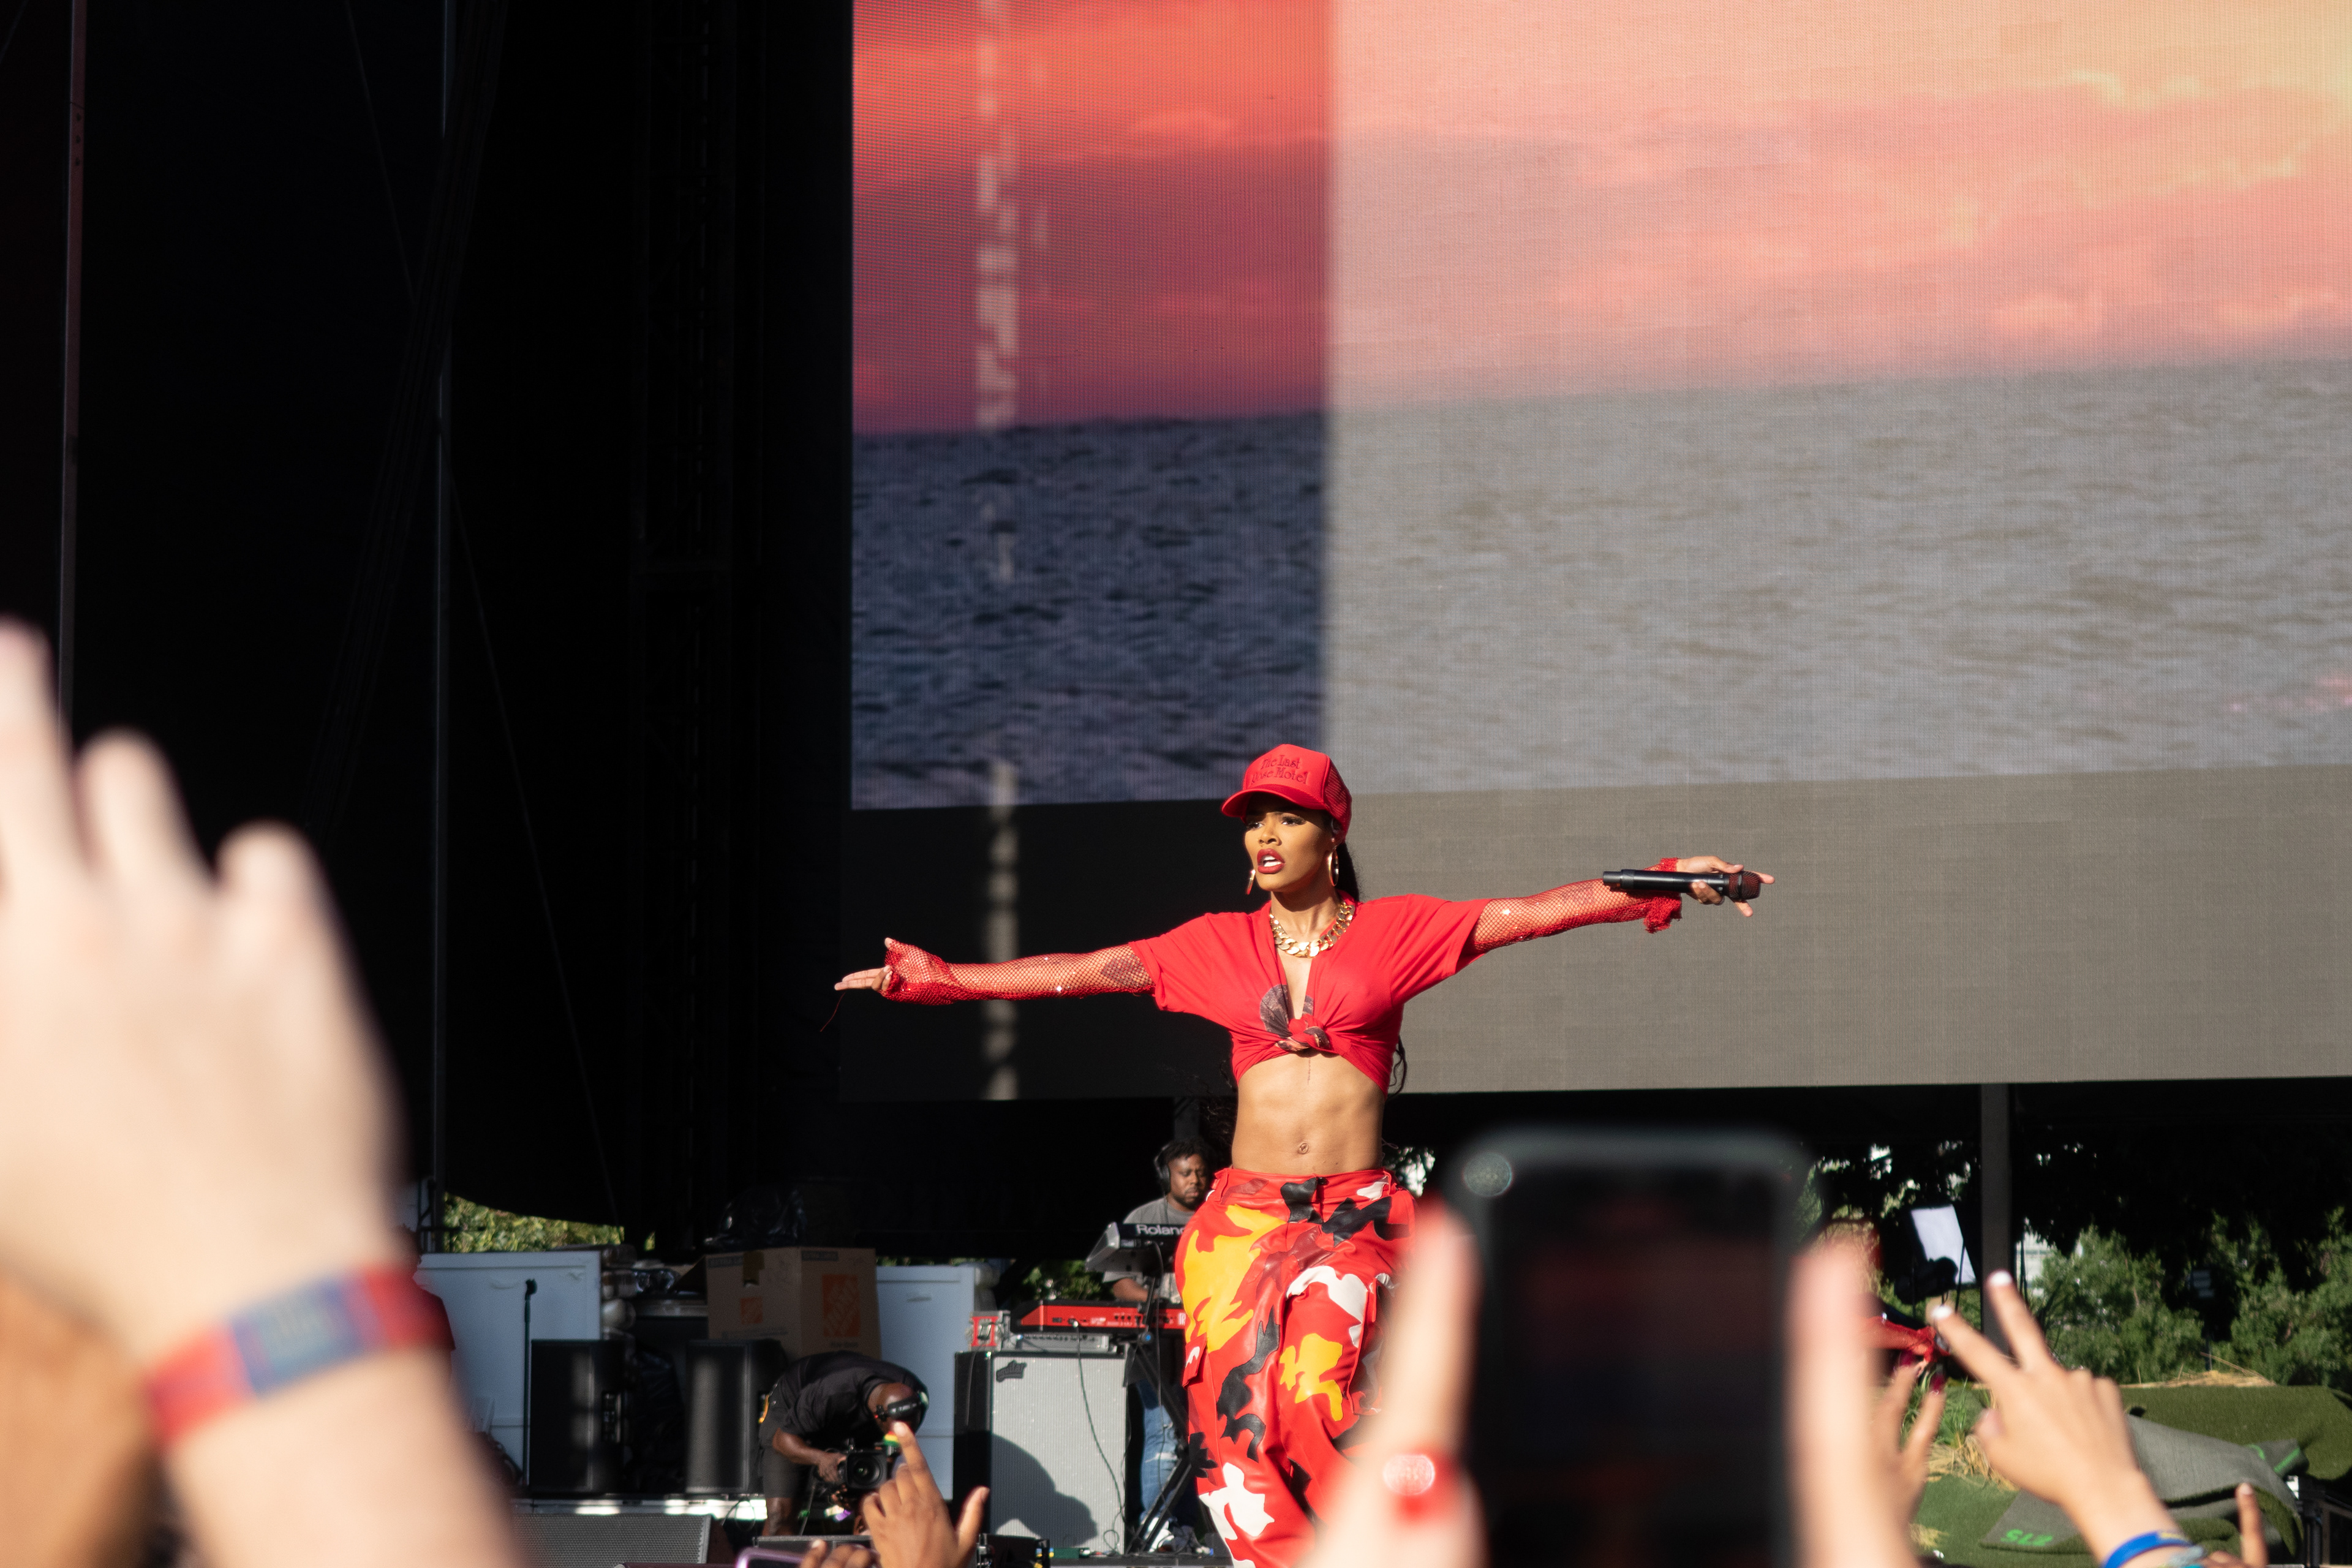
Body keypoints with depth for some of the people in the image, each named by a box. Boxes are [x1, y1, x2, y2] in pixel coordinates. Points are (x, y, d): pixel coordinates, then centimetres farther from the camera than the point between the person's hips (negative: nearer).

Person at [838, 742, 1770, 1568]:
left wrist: (1671, 883, -9)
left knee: (1324, 1394, -22)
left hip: (1354, 1218, -3)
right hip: (1244, 1218, 3)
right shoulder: (1219, 945, 13)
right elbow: (1080, 973, 15)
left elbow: (1535, 914, 1)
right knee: (1242, 1419, -9)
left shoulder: (1395, 931, 7)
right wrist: (928, 979, 14)